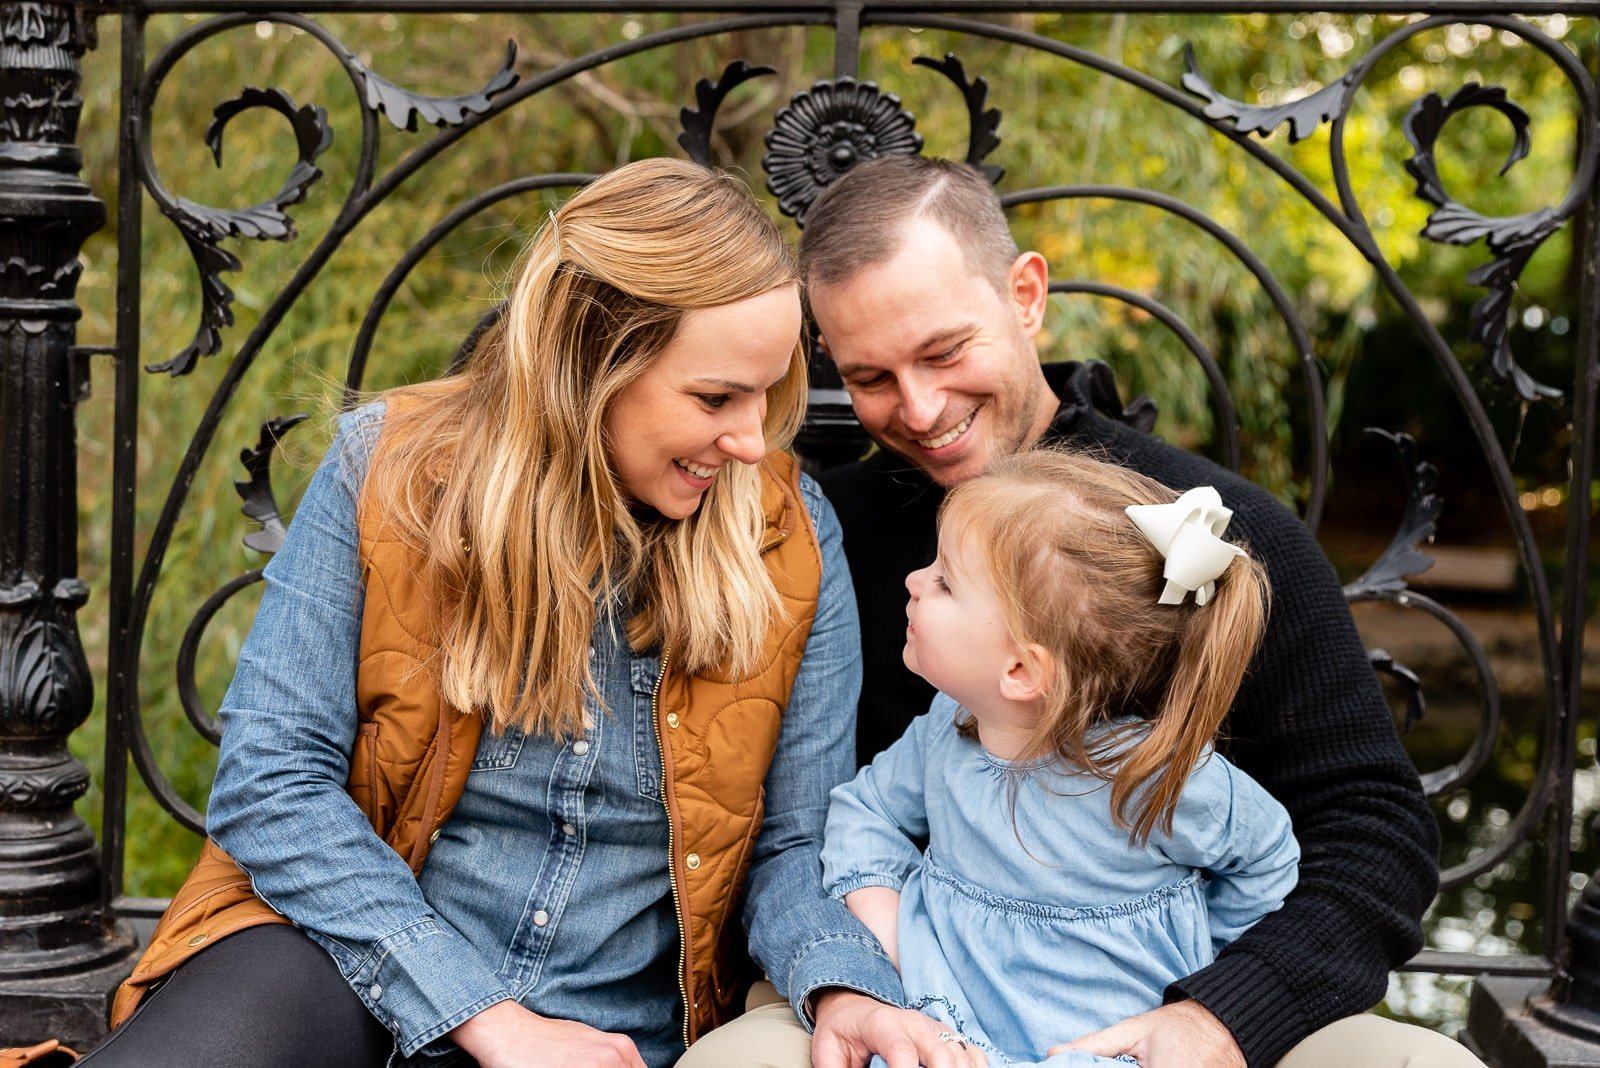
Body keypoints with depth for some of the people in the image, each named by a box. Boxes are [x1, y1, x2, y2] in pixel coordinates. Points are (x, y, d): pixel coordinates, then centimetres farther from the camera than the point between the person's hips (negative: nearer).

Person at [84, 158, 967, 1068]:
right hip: (349, 956, 0)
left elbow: (793, 843, 5)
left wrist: (843, 987, -18)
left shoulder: (791, 541, -1)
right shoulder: (391, 470, -4)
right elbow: (267, 777, -8)